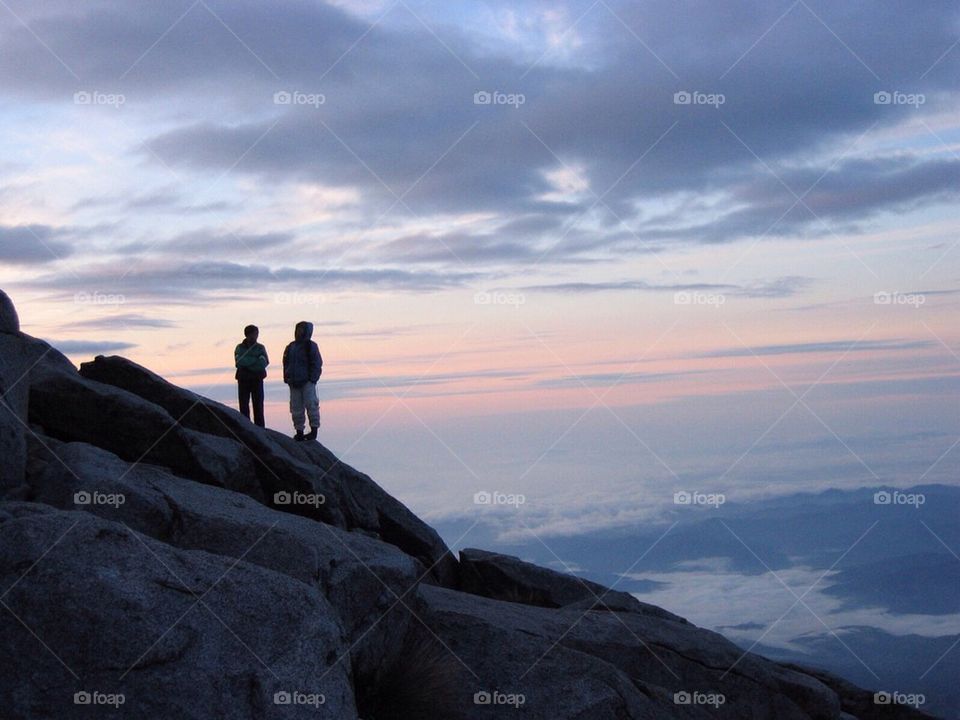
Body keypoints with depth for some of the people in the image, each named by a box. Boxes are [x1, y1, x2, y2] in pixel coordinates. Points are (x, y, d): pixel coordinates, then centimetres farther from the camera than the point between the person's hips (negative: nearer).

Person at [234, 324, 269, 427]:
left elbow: (264, 363, -9)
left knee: (258, 407, -2)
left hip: (257, 380, 0)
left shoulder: (260, 348, 6)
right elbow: (239, 362, -12)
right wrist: (256, 360, -12)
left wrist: (247, 363, -13)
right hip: (243, 380, 0)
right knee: (244, 407, -1)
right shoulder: (239, 348, 5)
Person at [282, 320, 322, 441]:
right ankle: (299, 431, 12)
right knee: (296, 408, 6)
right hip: (294, 383, 6)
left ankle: (314, 430, 1)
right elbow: (286, 364, 18)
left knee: (311, 405, -6)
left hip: (307, 382, -6)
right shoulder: (291, 347, 13)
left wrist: (312, 379, -13)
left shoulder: (311, 346, -3)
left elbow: (317, 364, -5)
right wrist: (287, 378, 6)